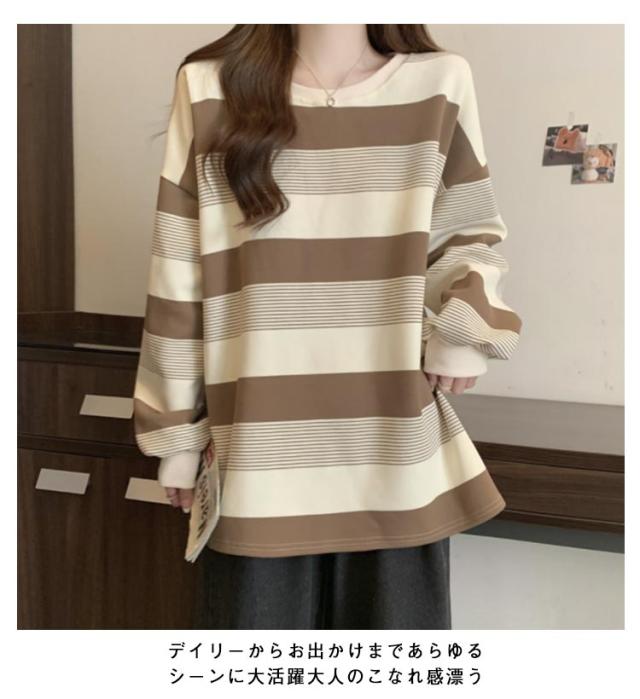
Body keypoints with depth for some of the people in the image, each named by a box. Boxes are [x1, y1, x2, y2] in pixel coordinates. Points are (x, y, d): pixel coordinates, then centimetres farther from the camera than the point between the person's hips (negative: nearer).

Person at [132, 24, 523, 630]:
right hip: (262, 452, 0)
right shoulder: (211, 88, 0)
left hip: (399, 450, 1)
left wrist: (464, 332, -6)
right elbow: (179, 278, 2)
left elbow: (470, 231, 14)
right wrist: (177, 432, 5)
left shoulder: (440, 82, 2)